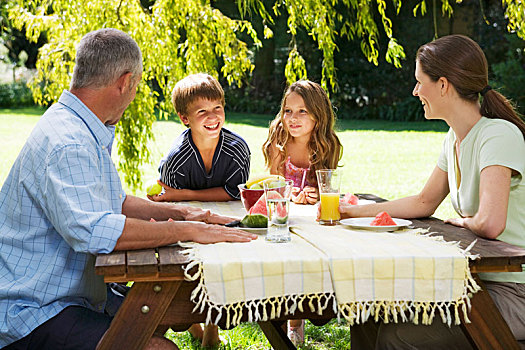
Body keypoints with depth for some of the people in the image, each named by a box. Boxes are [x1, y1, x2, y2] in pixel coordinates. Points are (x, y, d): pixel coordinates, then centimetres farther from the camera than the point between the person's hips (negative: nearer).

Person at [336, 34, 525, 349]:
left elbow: (489, 224, -32)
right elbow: (424, 202, 18)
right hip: (479, 281, 8)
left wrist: (460, 220, -9)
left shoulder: (499, 135, -21)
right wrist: (355, 211, 14)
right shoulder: (455, 138, 7)